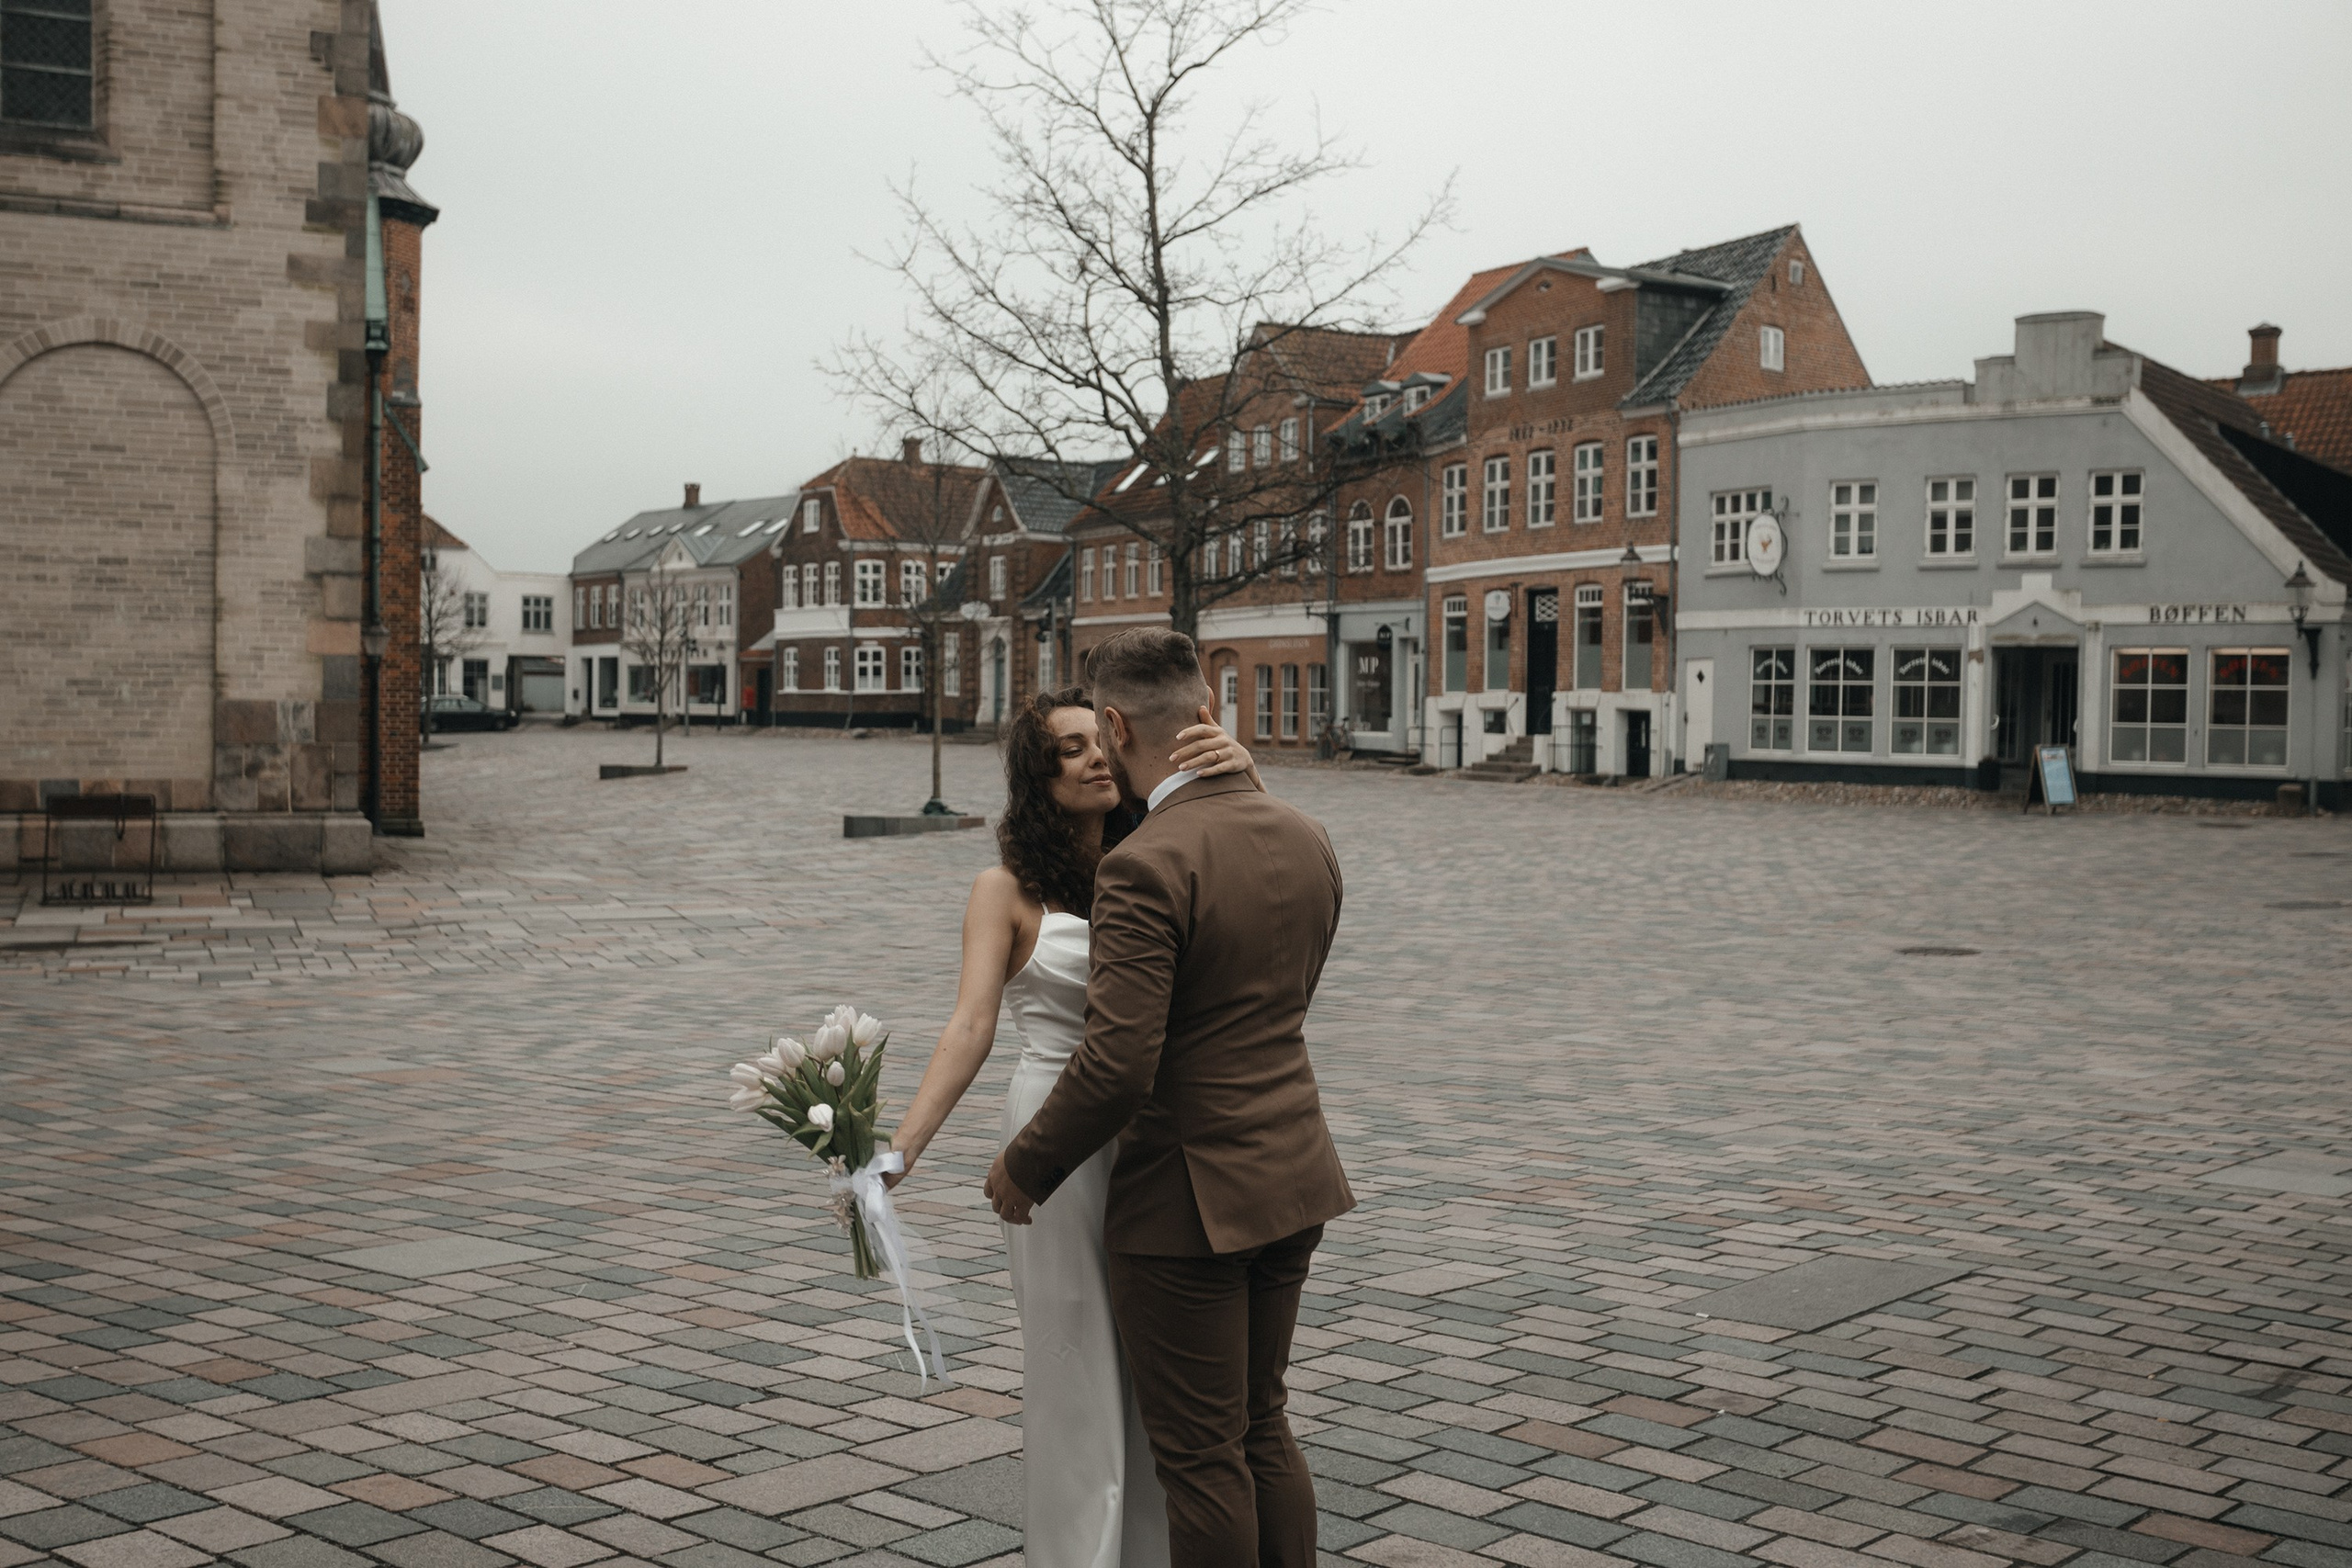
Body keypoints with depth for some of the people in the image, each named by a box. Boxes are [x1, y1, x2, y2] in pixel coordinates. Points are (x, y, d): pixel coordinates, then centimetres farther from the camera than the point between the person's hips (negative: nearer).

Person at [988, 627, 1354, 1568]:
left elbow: (1116, 1066, -25)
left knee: (1200, 1455, 7)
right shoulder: (1305, 839, 3)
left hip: (1190, 1203, -8)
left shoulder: (1145, 867, -22)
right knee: (1262, 1425, 21)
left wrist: (1026, 1170, -9)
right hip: (1289, 1179, 8)